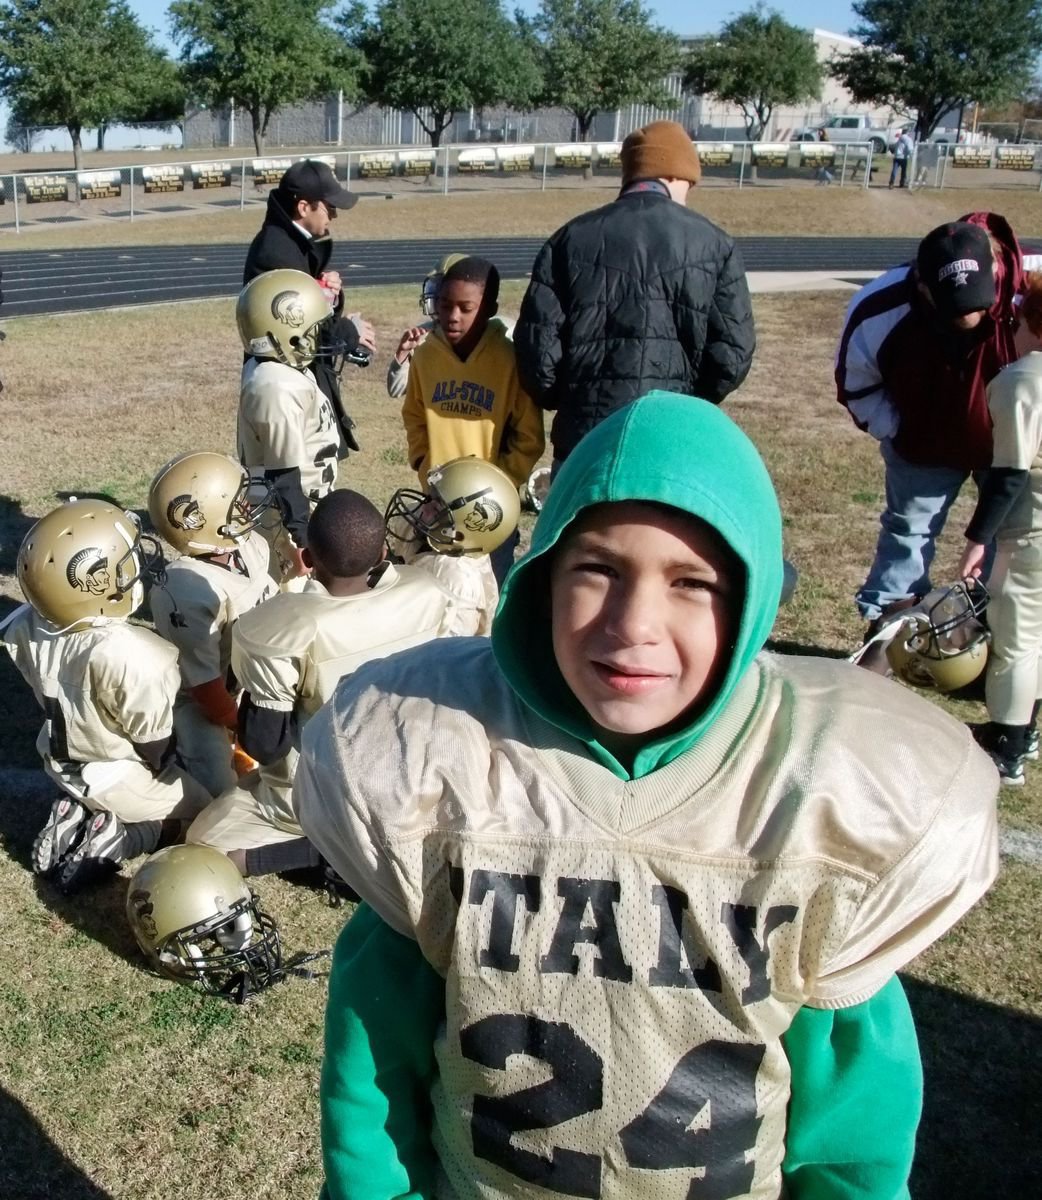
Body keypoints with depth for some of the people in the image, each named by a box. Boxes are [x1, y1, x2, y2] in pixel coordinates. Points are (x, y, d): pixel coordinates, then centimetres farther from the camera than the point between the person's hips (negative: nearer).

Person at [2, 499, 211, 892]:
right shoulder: (132, 657, -37)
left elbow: (55, 700, -1)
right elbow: (156, 746, -21)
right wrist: (166, 769, -2)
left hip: (61, 761, 6)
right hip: (120, 780, -6)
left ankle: (76, 814, 11)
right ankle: (116, 838, -1)